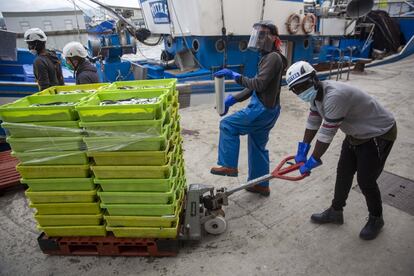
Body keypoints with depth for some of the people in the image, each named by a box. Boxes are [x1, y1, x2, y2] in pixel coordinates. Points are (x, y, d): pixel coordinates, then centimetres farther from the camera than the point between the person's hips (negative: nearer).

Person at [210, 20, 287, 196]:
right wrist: (233, 99, 8)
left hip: (263, 109, -10)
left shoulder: (273, 57, -12)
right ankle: (261, 185, 27)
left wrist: (234, 75, -18)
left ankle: (229, 166, -1)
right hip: (265, 109, 10)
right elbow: (256, 86, 17)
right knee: (257, 147, 16)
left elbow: (259, 84, -23)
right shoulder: (268, 57, 18)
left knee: (227, 125, -8)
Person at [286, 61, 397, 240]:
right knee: (343, 173, 14)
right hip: (356, 133, 9)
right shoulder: (316, 93, -7)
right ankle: (335, 211, 32)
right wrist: (302, 150, 3)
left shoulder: (334, 96, -37)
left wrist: (311, 162, -23)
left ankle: (376, 219, 27)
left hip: (379, 134, -9)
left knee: (366, 181, 0)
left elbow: (326, 135, -33)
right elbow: (313, 123, 3)